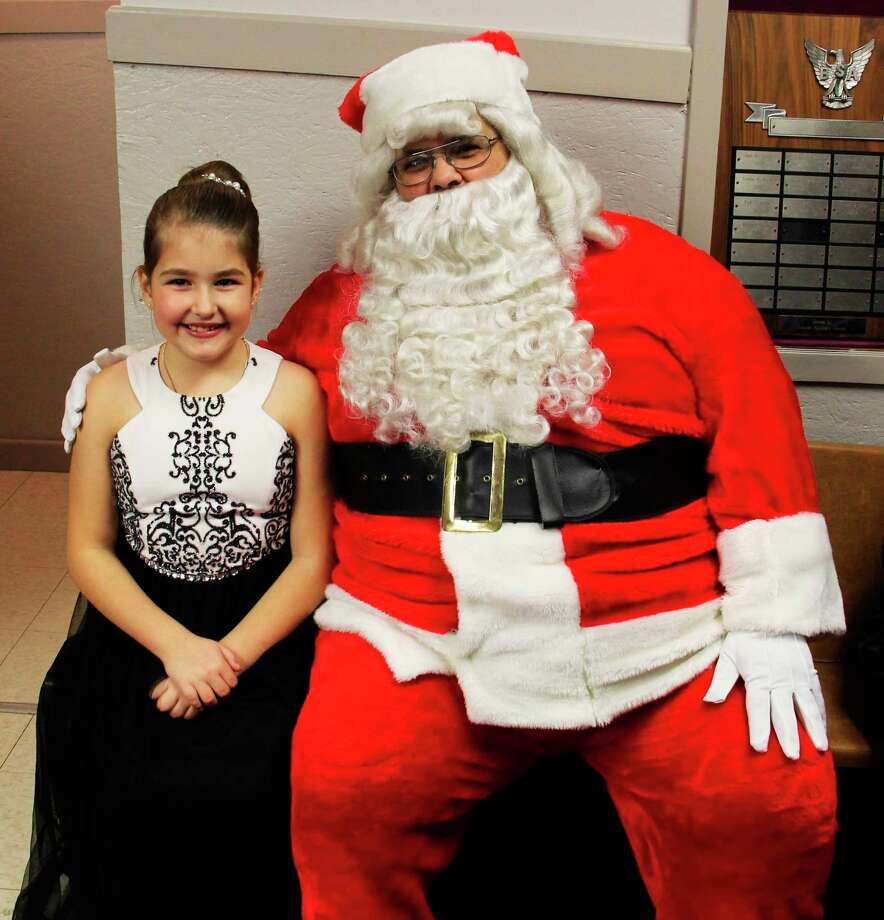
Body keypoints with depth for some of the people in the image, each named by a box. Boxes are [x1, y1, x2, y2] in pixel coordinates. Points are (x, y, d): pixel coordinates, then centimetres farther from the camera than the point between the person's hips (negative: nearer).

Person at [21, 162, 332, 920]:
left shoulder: (294, 391, -4)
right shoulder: (114, 394, 1)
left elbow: (312, 557, -4)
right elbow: (89, 549, 3)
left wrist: (231, 655, -14)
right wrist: (175, 645, -10)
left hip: (264, 630, -1)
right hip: (143, 626, 2)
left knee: (241, 791, -22)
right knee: (132, 796, -19)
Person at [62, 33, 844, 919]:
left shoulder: (659, 273, 4)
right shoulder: (350, 298, 14)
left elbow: (757, 431, 1)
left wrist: (771, 621, -3)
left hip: (656, 637, -1)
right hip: (418, 637, 2)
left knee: (767, 813, -19)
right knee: (340, 793, -22)